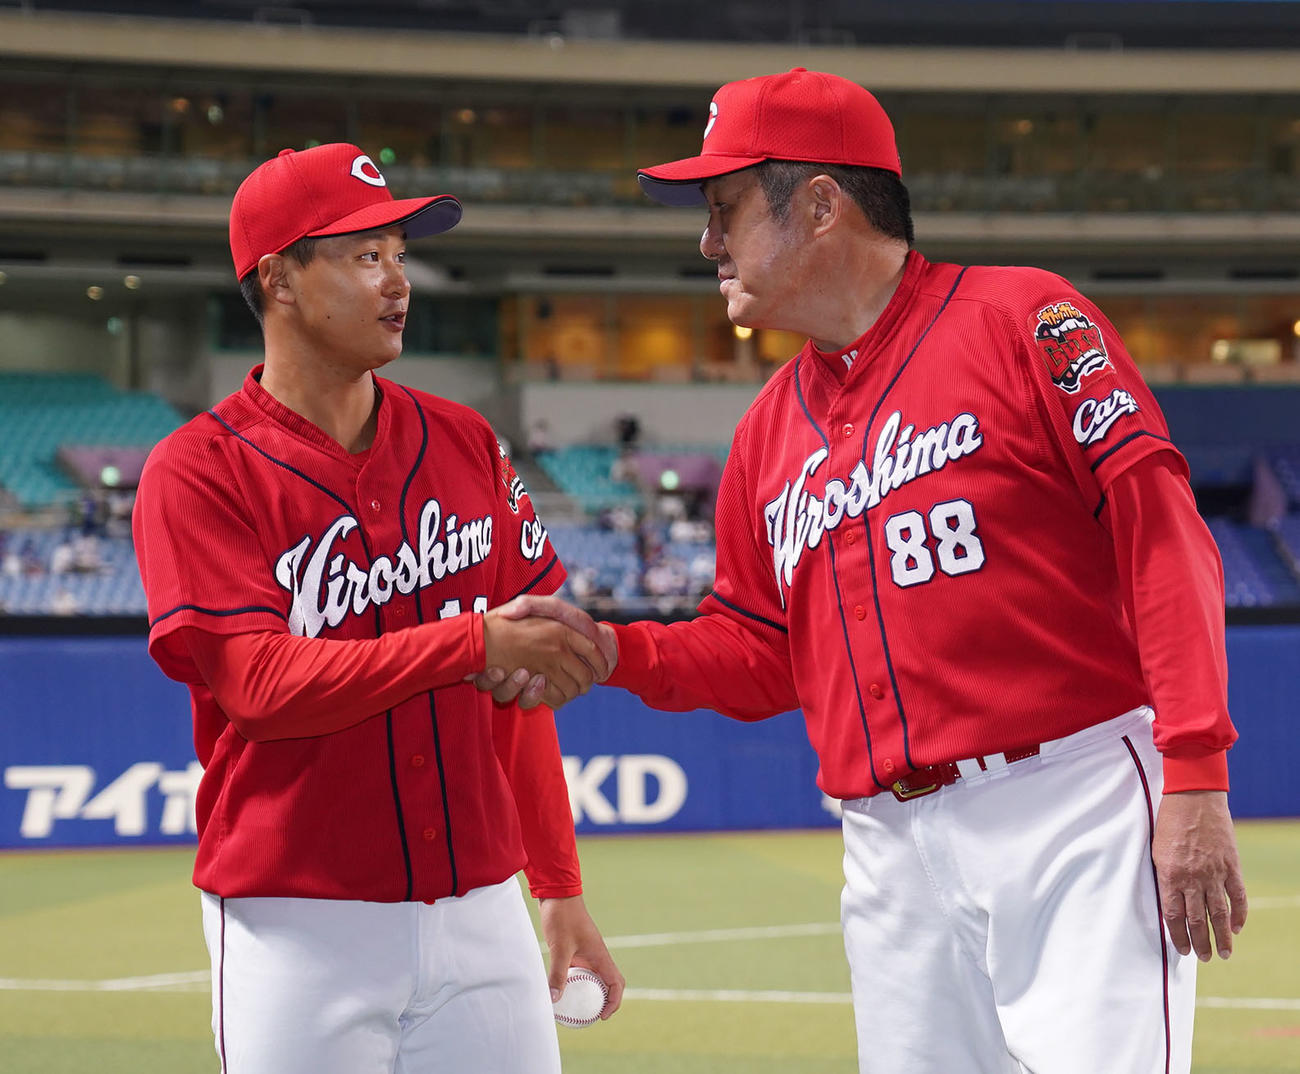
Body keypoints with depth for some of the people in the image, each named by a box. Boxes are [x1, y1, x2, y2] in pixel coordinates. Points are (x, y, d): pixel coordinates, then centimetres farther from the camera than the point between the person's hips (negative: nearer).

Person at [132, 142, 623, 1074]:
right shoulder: (199, 473, -5)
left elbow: (520, 679, 13)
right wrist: (475, 642, -24)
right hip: (301, 924, -4)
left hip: (479, 914, 4)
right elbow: (261, 685, -17)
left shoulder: (464, 444, 10)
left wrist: (560, 887, 11)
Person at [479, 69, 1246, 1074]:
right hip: (896, 857, 6)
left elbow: (1163, 537, -9)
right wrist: (611, 650, 4)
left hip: (1076, 812, -6)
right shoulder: (771, 427, 18)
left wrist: (1195, 778, -17)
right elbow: (762, 654, 23)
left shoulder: (1021, 319, -2)